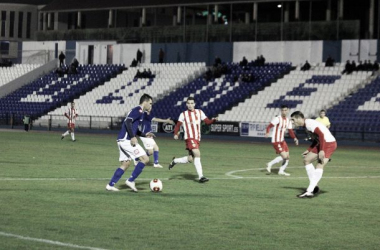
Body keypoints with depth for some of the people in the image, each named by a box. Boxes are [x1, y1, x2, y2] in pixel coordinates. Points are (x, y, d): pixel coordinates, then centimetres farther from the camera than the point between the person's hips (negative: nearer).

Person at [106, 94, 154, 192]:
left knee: (125, 164, 14)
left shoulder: (139, 111, 21)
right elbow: (128, 122, -21)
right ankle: (131, 181, -6)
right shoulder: (138, 110, -9)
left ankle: (110, 185, 12)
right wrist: (133, 137, -23)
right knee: (145, 159, -8)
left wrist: (145, 135, 18)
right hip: (126, 140, -10)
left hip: (122, 140, 10)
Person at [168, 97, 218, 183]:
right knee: (197, 154, -22)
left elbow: (207, 121, 4)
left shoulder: (199, 112, 11)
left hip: (197, 138, 5)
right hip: (190, 138, -5)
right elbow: (178, 125, 7)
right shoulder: (183, 114, 4)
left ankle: (174, 161, 33)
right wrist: (176, 134, -7)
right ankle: (200, 176, -23)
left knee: (190, 159, 7)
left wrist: (214, 120, -15)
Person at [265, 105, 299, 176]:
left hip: (282, 141, 8)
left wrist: (295, 138, -1)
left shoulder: (288, 120, 9)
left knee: (287, 156, 7)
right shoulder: (277, 119, -15)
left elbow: (290, 131, 15)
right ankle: (270, 164, 0)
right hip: (276, 141, -8)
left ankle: (281, 171, 20)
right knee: (284, 156, -16)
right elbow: (269, 126, -22)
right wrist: (268, 133, -42)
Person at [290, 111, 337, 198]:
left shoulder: (309, 123, -14)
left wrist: (321, 150, -28)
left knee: (319, 166, -19)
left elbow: (321, 135, -24)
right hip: (322, 143, 11)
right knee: (307, 160, 12)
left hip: (329, 143, -11)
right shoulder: (306, 125, 17)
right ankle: (314, 186, 14)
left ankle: (309, 191, -26)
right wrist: (309, 150, 21)